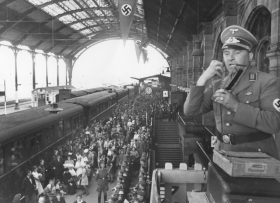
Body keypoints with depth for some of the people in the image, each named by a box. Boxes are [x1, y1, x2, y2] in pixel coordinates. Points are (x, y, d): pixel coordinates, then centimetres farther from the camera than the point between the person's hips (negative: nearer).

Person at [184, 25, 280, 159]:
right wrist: (203, 79, -9)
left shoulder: (268, 82, -8)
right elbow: (190, 111, -1)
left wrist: (236, 106, -21)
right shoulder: (218, 85, 7)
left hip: (256, 157, -4)